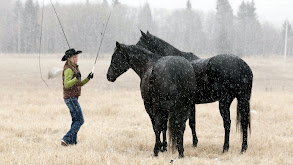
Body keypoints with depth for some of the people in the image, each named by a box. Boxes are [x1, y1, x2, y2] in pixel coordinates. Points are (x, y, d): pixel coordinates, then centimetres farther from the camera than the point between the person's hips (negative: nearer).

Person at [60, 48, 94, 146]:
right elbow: (67, 84, -26)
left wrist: (88, 78, 6)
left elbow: (79, 84, 19)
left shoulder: (74, 68, 15)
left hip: (73, 98, 10)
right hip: (70, 97, -10)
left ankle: (72, 142, 14)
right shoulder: (68, 69, -15)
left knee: (76, 120, 11)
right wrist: (76, 78, -40)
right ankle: (66, 140, -12)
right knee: (80, 120, -9)